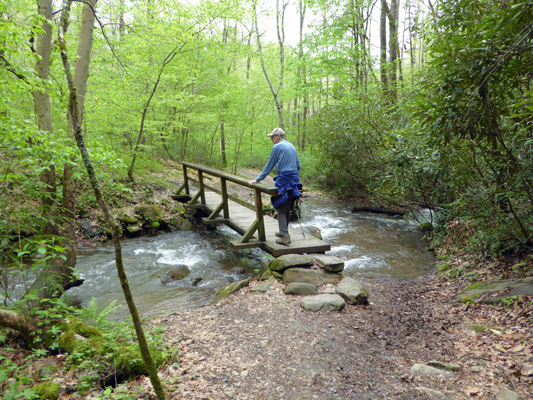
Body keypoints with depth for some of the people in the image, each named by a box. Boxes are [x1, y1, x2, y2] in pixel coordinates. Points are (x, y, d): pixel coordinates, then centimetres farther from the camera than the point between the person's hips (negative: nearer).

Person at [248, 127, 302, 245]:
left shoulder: (277, 147, -6)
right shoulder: (291, 146, 18)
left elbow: (269, 165, -4)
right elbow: (298, 166, 18)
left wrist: (257, 179, 2)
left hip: (284, 180, -8)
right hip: (294, 178, 8)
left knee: (281, 209, -5)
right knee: (287, 208, 17)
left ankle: (285, 236, -9)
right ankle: (283, 231, 28)